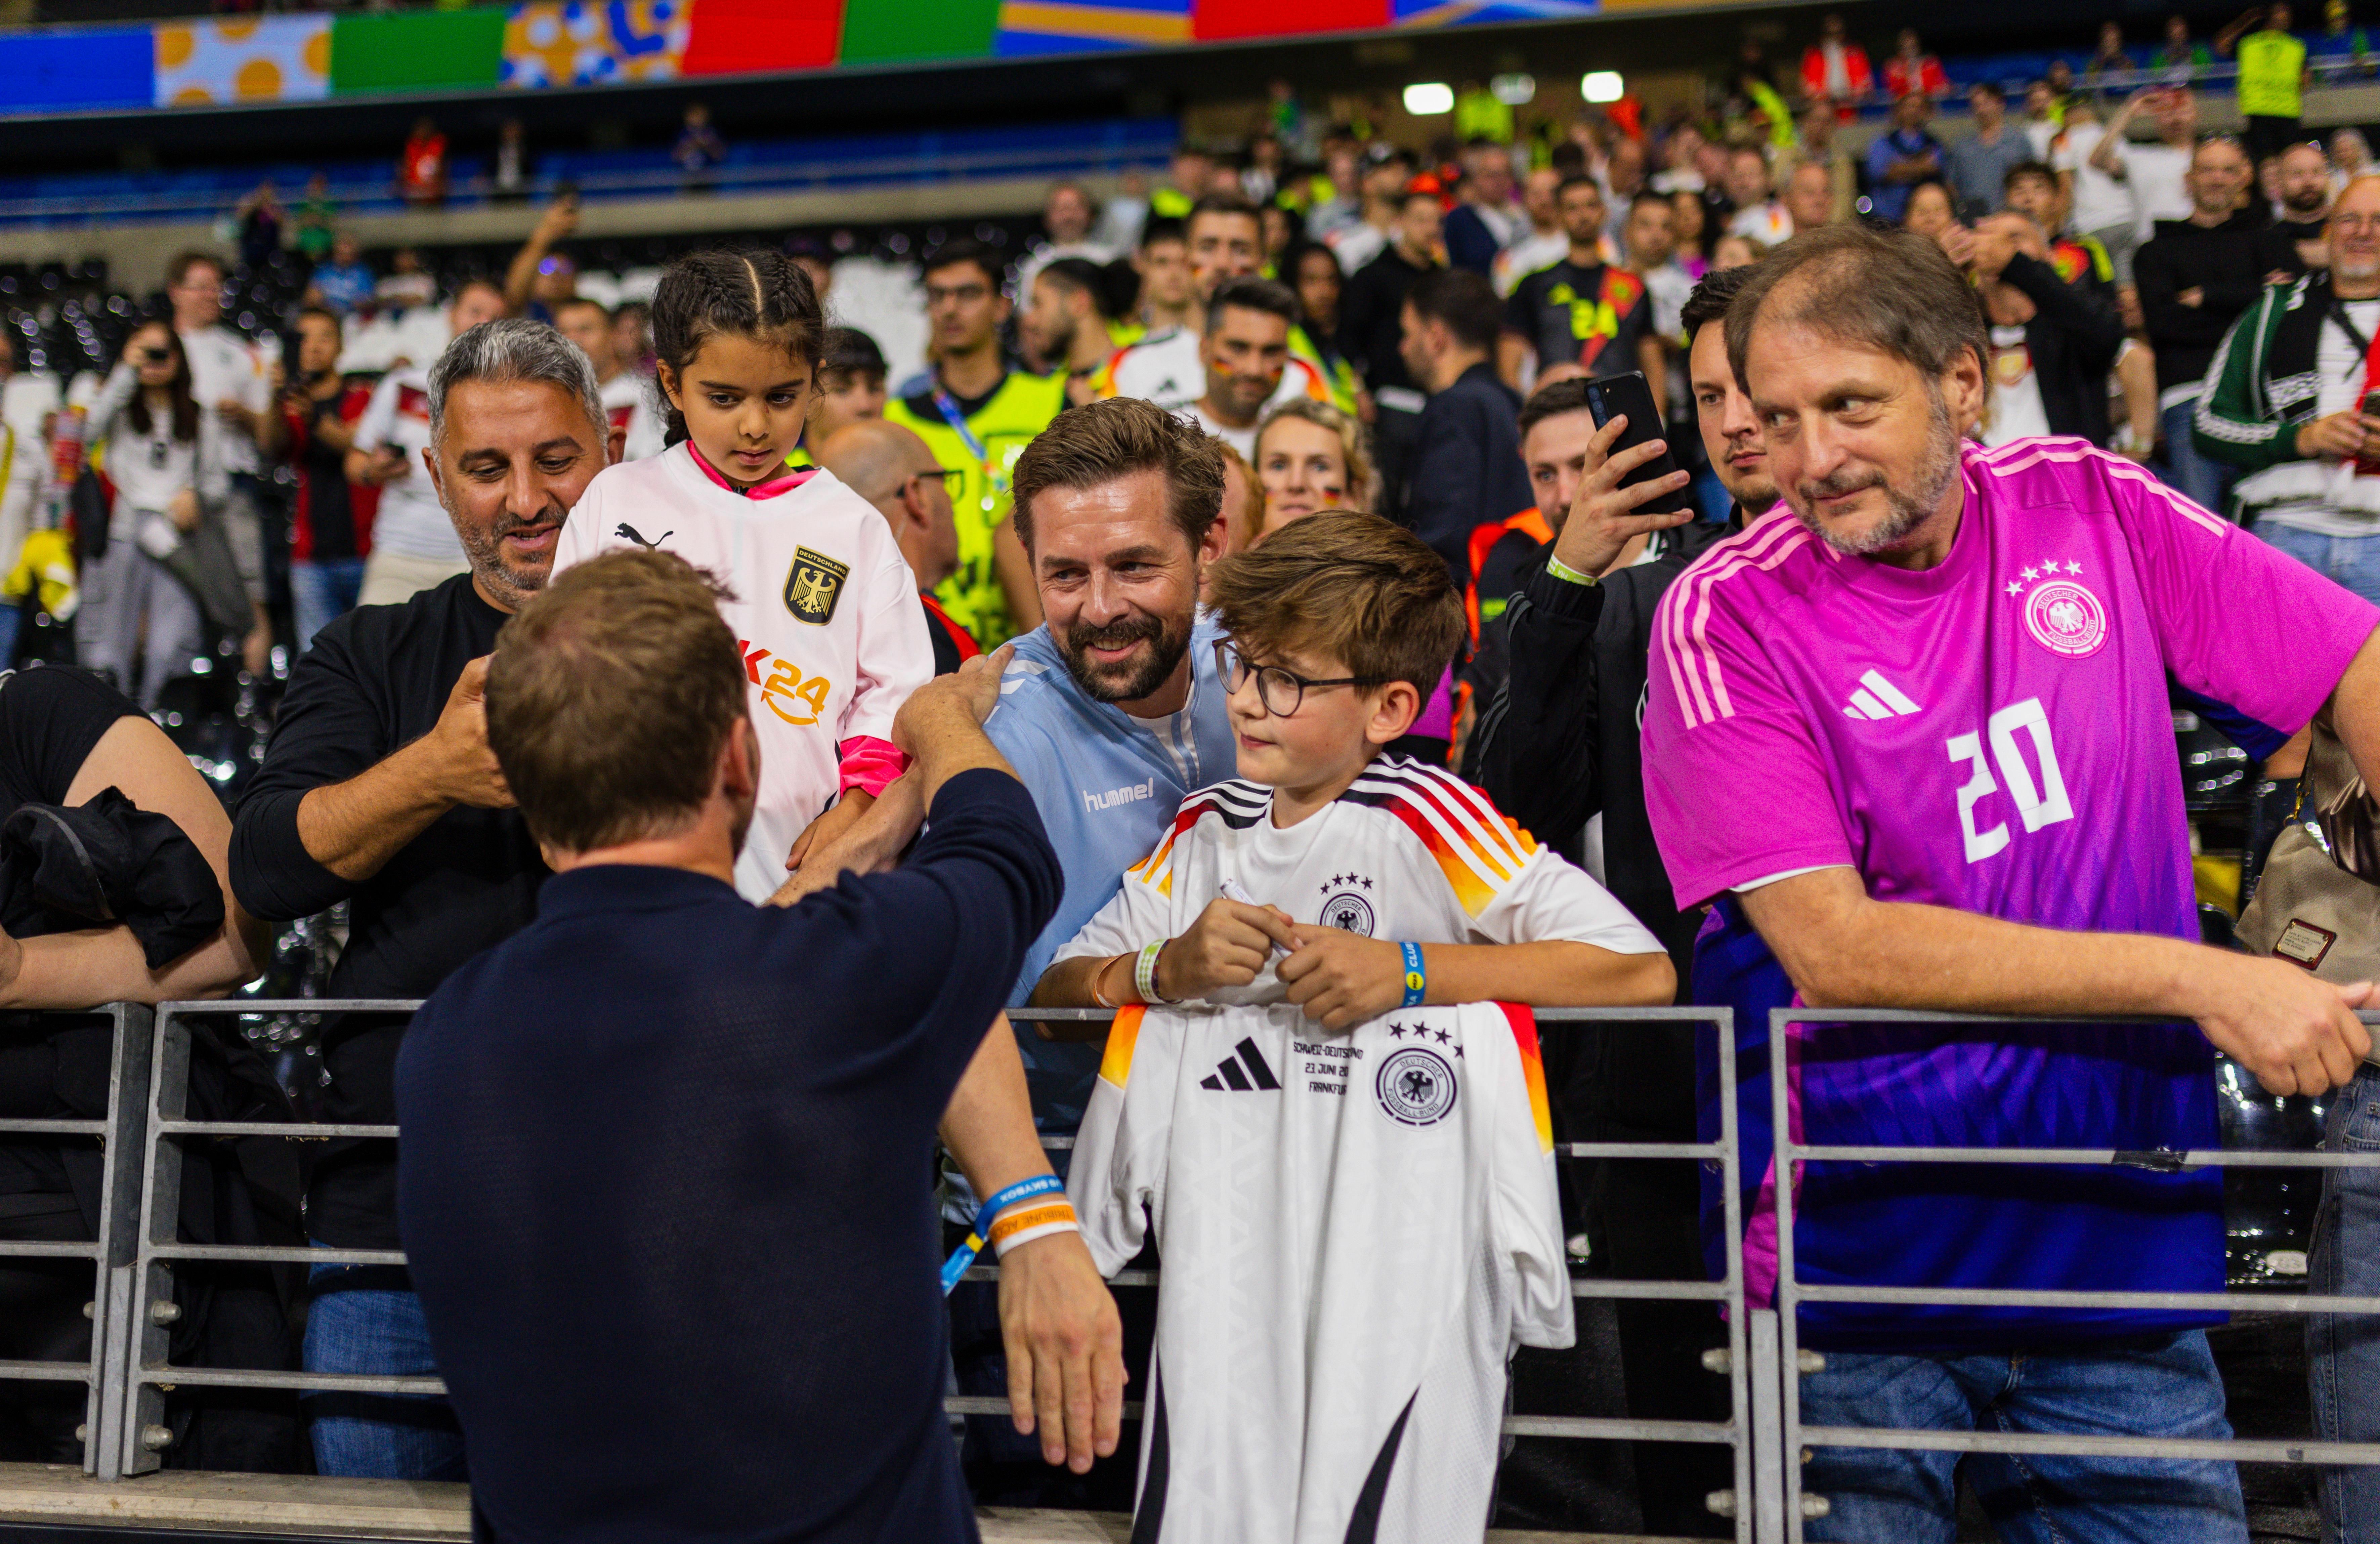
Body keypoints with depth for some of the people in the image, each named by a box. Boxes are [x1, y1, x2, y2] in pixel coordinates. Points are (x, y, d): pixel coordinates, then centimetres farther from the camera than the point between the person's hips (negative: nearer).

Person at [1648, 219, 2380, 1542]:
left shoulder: (2091, 511, 0)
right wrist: (2198, 978, -20)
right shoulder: (1726, 615, -10)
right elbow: (1831, 946, -18)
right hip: (1856, 1255, -3)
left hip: (2124, 1237, 3)